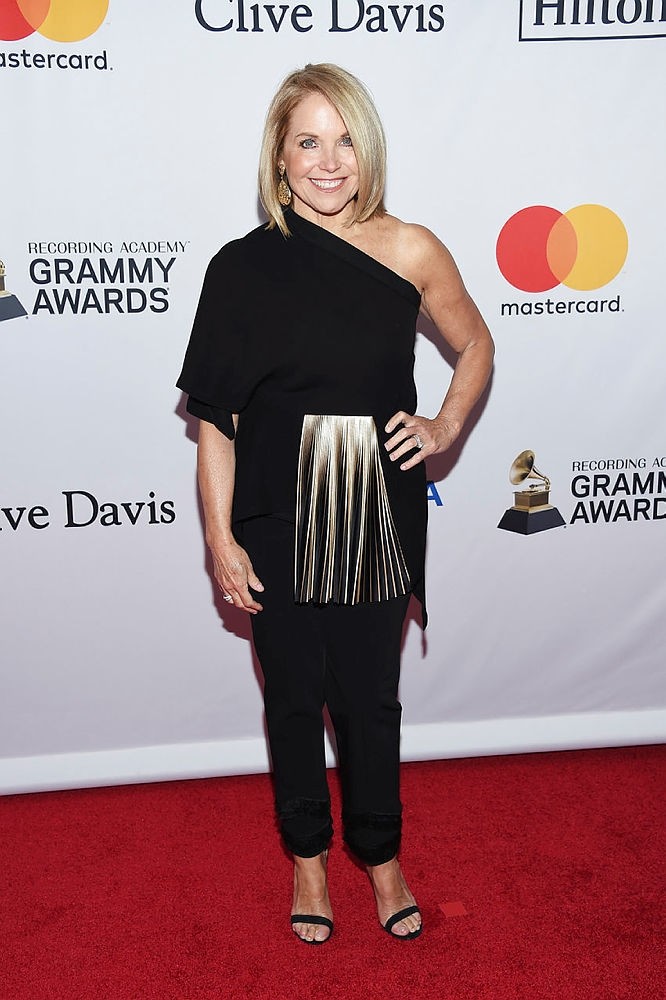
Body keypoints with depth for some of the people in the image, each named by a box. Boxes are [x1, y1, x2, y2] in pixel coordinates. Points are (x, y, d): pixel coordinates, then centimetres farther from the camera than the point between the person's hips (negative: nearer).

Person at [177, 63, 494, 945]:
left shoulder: (411, 252, -3)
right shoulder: (242, 267, -5)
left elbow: (475, 346, 14)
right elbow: (214, 417, -3)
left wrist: (446, 427, -1)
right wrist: (221, 539, -6)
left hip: (378, 517, 0)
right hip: (277, 522, 0)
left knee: (371, 696, 13)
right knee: (294, 696, 14)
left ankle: (381, 855, 38)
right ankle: (308, 856, 38)